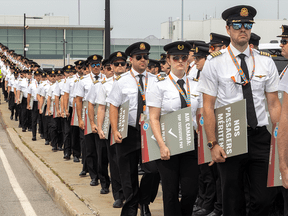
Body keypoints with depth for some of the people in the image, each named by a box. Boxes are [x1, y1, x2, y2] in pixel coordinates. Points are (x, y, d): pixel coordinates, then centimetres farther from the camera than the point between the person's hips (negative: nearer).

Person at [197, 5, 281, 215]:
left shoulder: (266, 62, 6)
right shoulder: (215, 62, -3)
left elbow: (275, 104, 7)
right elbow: (208, 107, -4)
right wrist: (213, 144, -10)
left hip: (260, 137, 2)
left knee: (265, 198, 0)